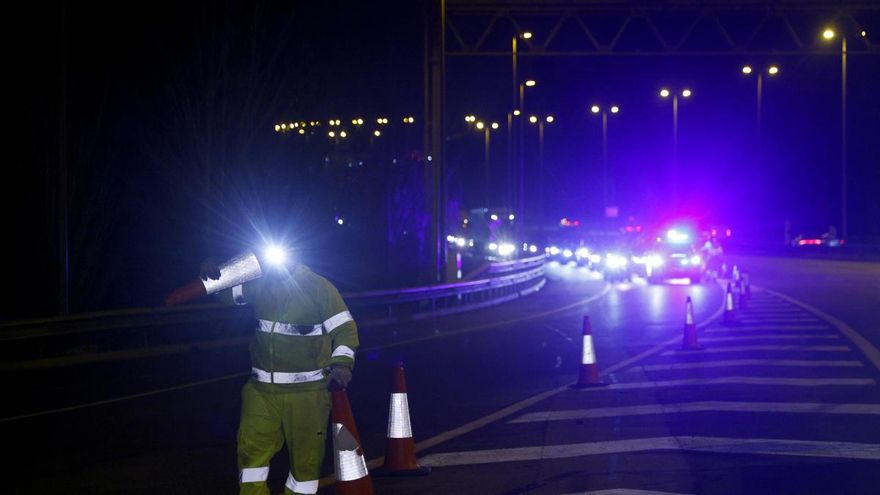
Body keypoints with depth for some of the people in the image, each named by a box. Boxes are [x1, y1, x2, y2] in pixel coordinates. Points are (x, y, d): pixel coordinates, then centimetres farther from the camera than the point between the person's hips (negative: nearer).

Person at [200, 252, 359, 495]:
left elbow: (345, 329, -7)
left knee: (306, 456, 4)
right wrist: (210, 270, -4)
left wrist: (341, 364, -24)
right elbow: (226, 290, 19)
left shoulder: (319, 288, -8)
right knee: (251, 450, 3)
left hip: (306, 392, -4)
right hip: (262, 390, 4)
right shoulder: (261, 284, 5)